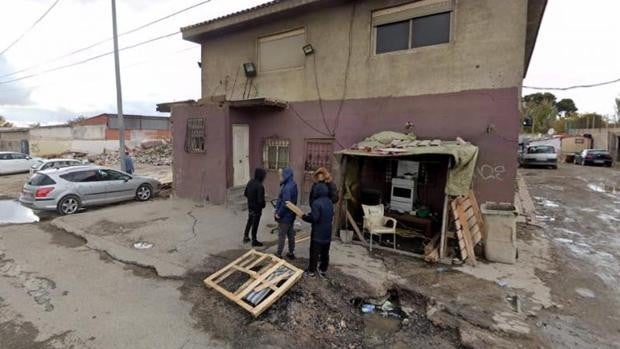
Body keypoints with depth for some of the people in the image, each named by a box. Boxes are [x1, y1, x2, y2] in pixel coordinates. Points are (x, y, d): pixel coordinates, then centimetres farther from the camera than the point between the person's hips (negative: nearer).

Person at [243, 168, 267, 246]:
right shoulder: (259, 186, -27)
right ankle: (254, 241, 20)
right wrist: (263, 205, -8)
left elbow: (245, 193, 9)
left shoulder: (250, 182, -1)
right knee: (255, 224, 7)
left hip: (250, 206, 8)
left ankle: (246, 237, 35)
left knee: (249, 221, 24)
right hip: (257, 208, -7)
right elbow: (260, 200, -27)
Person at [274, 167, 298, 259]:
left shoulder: (287, 188, -25)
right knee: (291, 234, 17)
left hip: (285, 216, -9)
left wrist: (279, 214, -17)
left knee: (282, 235, 5)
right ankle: (291, 253, 28)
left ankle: (279, 254, 17)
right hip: (291, 215, 9)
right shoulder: (292, 185, 6)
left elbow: (285, 203, -29)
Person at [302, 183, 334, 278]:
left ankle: (311, 271, 15)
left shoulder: (316, 203, -21)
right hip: (327, 232, 7)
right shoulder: (330, 202, 6)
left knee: (314, 253, 5)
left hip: (318, 233, -7)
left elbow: (314, 218, -24)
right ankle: (323, 270, 26)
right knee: (325, 253, 15)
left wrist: (304, 217, -7)